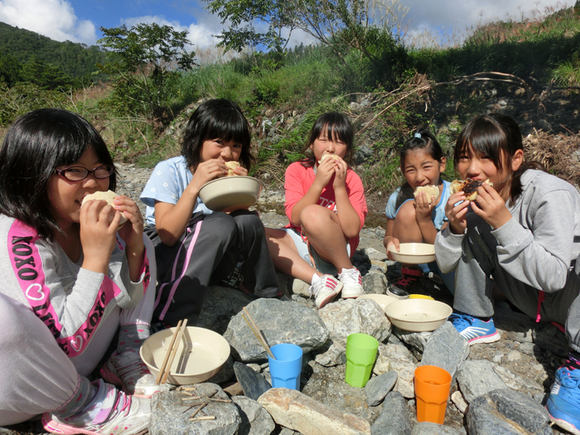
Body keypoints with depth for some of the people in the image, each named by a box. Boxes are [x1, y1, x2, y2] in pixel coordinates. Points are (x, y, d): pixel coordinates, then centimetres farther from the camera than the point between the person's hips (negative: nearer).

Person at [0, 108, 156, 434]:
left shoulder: (89, 225, -6)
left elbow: (128, 299, 0)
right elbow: (63, 344, -29)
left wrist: (134, 245, -17)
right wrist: (95, 257, -33)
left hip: (80, 364, 6)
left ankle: (126, 364, 0)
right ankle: (84, 404, -11)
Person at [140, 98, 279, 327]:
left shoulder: (228, 173, -1)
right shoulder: (169, 171, -15)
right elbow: (168, 235, -25)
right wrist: (194, 186, -33)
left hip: (211, 259, 5)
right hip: (165, 255, -4)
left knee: (249, 222, -22)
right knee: (220, 224, -31)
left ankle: (264, 293, 1)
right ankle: (171, 319, -30)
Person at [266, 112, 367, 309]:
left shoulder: (351, 179, -5)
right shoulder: (296, 170, -2)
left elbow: (352, 230, -15)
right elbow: (294, 217, -13)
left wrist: (339, 187, -20)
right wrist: (319, 183, -22)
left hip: (333, 251, -3)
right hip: (299, 244, 4)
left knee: (313, 214, -34)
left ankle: (348, 273, -13)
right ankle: (318, 279, -28)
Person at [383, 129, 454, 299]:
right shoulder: (398, 198, -13)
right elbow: (388, 236, 1)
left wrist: (425, 220, -30)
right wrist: (391, 241, -23)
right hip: (416, 264, 3)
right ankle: (410, 278, -7)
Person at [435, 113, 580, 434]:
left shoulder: (550, 195, -27)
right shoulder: (474, 195, -11)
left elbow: (553, 276, -31)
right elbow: (446, 264, -7)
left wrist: (504, 223, -37)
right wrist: (454, 228, -27)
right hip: (526, 297, 5)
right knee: (470, 227, -13)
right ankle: (476, 322, 3)